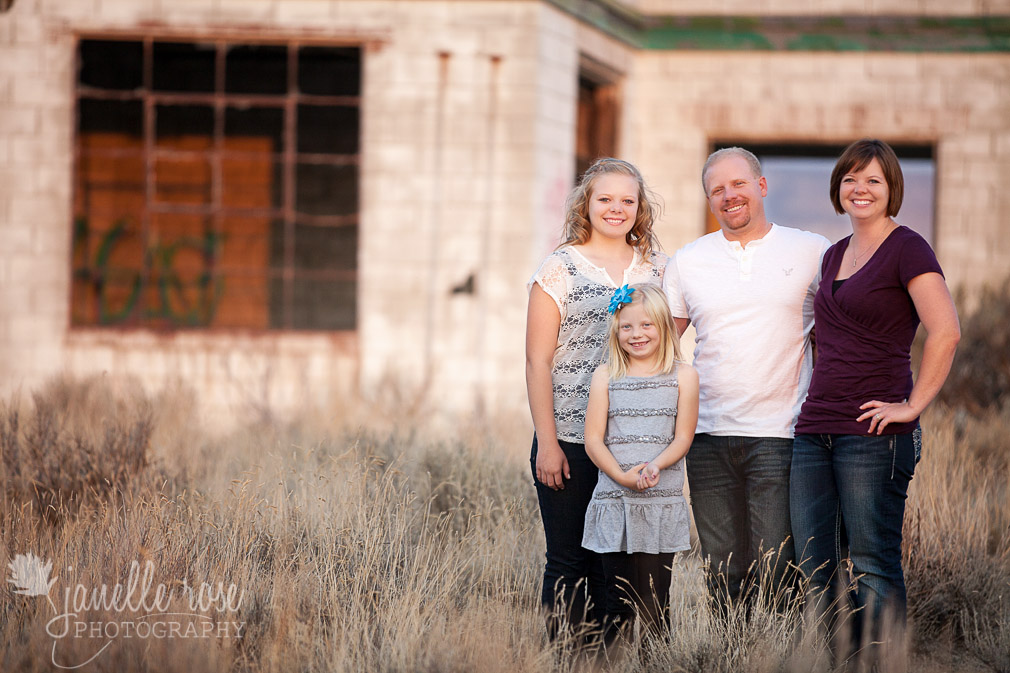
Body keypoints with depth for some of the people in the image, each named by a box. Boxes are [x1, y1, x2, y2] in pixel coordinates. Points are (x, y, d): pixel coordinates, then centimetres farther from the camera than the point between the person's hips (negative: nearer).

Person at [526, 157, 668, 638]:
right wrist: (546, 442, -9)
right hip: (570, 439, -3)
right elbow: (537, 361, -3)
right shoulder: (560, 269, -1)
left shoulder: (655, 267, 10)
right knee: (569, 562, 1)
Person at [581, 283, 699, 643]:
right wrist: (622, 475, -15)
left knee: (654, 600, -2)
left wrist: (655, 467, -18)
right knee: (619, 599, -1)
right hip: (614, 502, 1)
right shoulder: (606, 376, 6)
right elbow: (593, 440, 1)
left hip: (662, 503, -1)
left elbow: (682, 438, 1)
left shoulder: (682, 376, 5)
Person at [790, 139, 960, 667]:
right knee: (811, 568, 4)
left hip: (873, 433, -7)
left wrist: (913, 405, -14)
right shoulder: (834, 256, 18)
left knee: (873, 566, -5)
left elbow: (945, 331, -16)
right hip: (814, 431, 7)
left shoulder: (906, 249, -5)